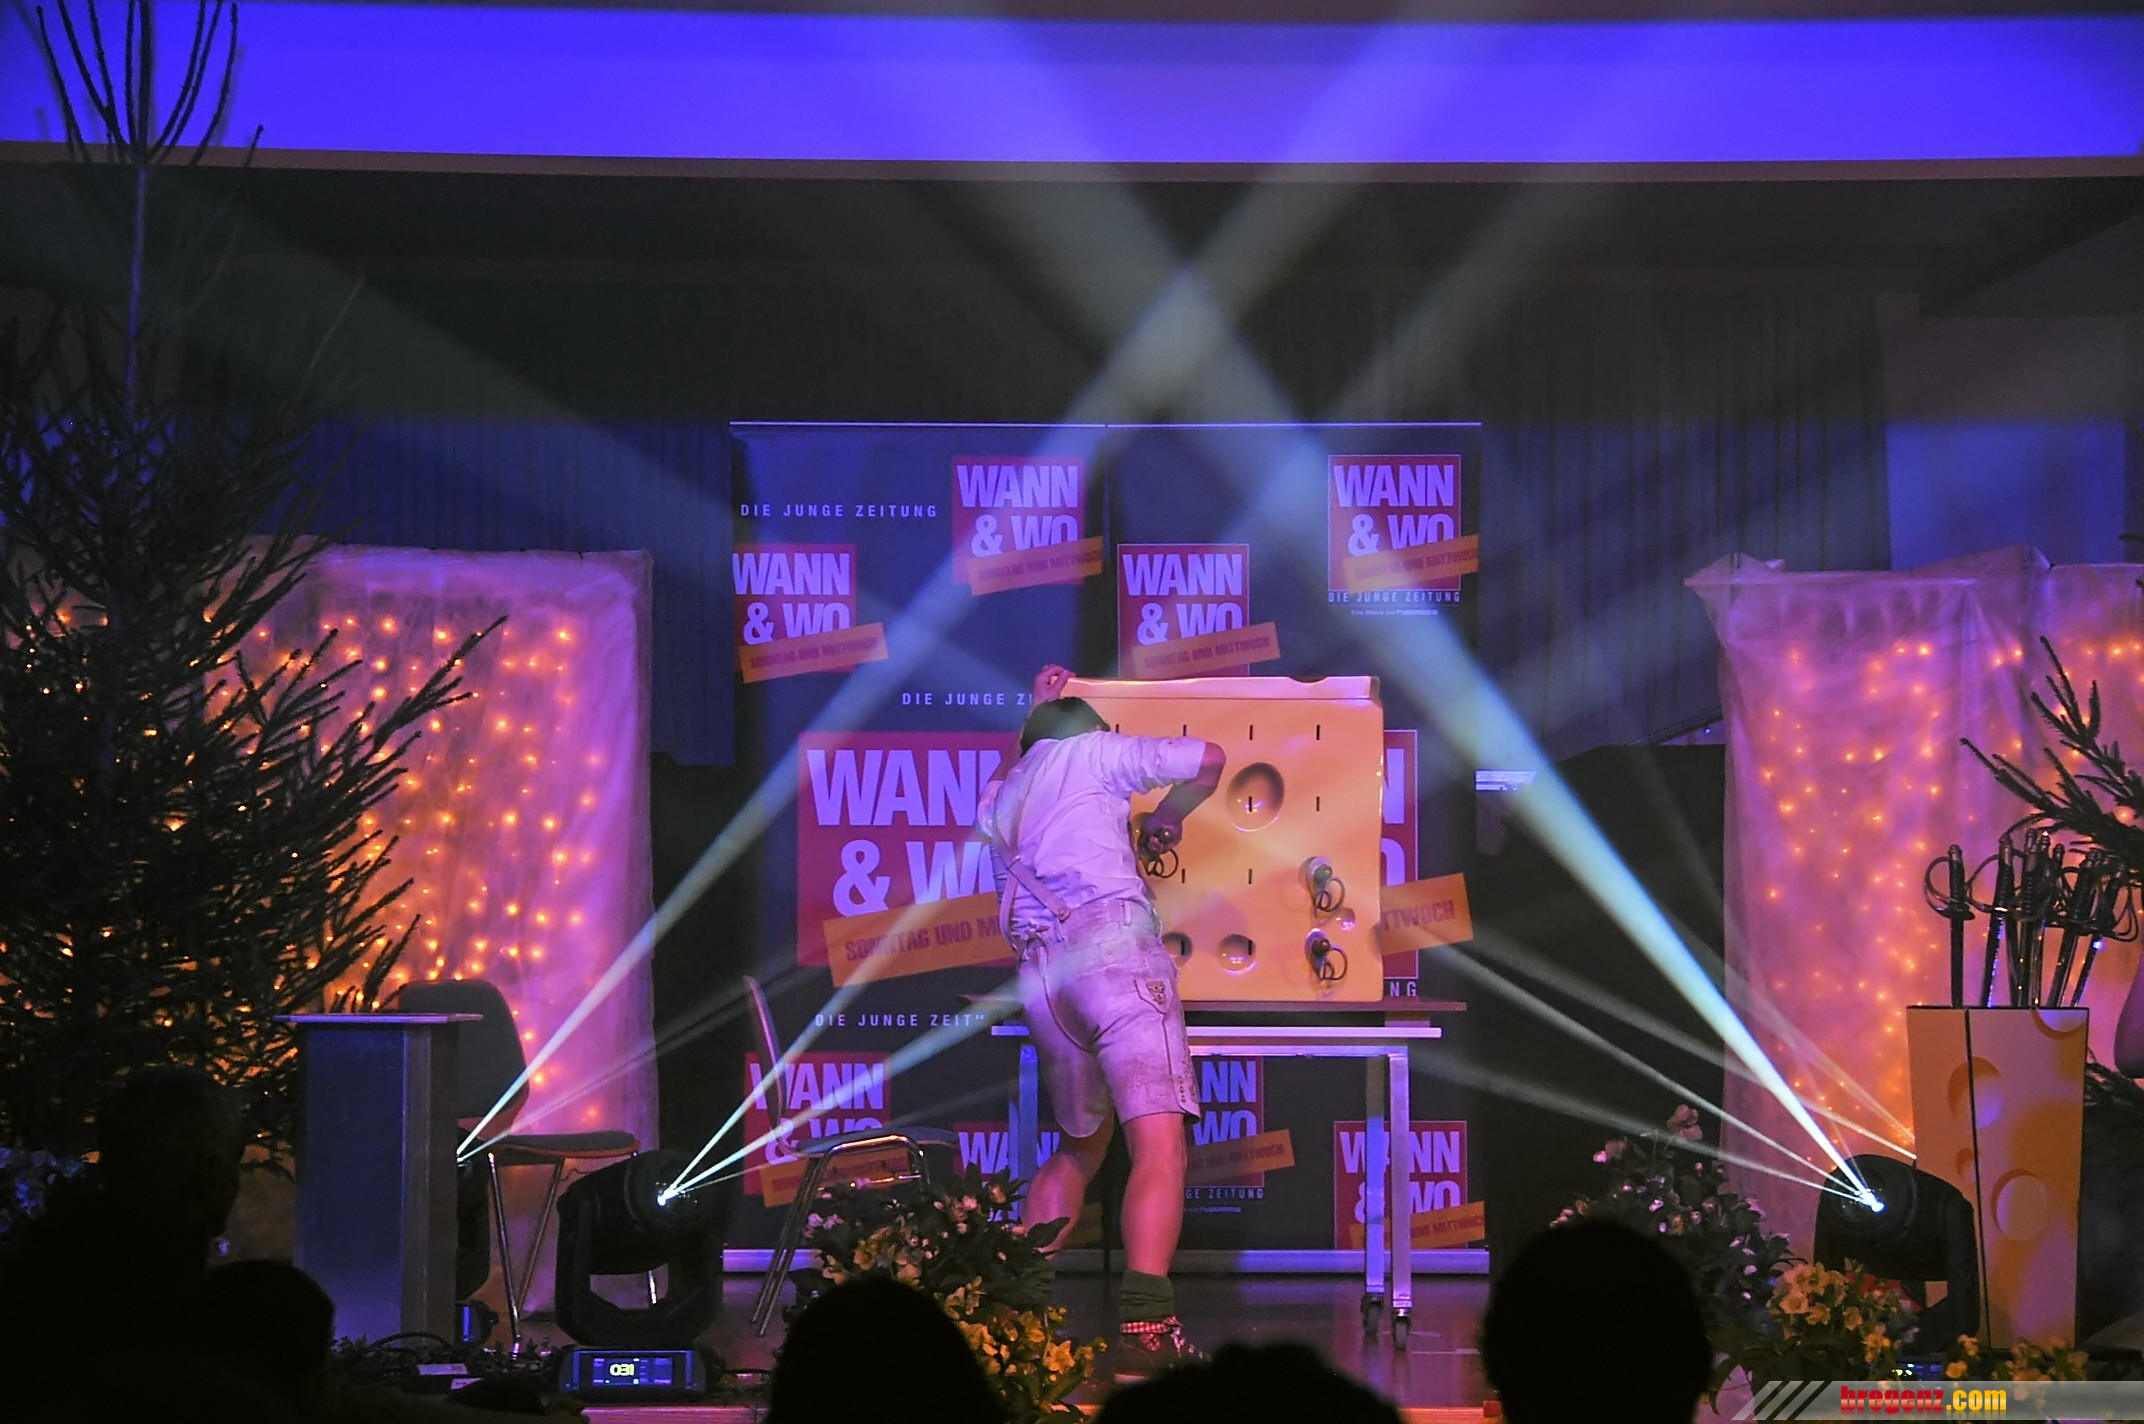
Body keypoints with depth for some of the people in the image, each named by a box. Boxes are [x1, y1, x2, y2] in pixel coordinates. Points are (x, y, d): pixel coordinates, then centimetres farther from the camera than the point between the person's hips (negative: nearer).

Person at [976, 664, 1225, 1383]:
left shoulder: (997, 799, 29)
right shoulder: (1093, 749, 15)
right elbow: (1210, 759, 14)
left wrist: (1039, 709, 61)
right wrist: (1164, 817, 30)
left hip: (1039, 972, 7)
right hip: (1112, 941, -6)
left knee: (1080, 1146, 25)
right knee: (1159, 1142, -17)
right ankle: (1144, 1332, -34)